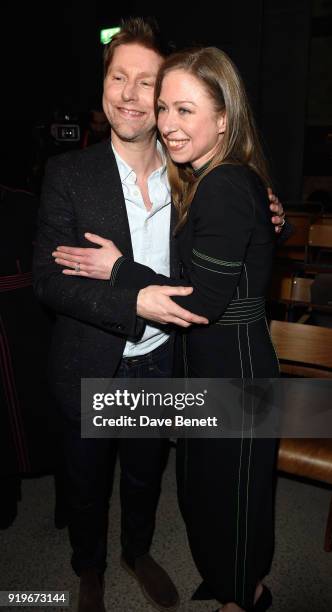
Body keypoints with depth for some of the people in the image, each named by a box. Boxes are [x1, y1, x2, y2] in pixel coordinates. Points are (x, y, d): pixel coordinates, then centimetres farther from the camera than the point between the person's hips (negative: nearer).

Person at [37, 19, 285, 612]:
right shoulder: (68, 173, -14)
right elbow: (48, 281, -18)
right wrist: (135, 301, -30)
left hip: (160, 363, 3)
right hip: (90, 369, -2)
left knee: (145, 474, 26)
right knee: (88, 481, 21)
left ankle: (138, 552, 56)